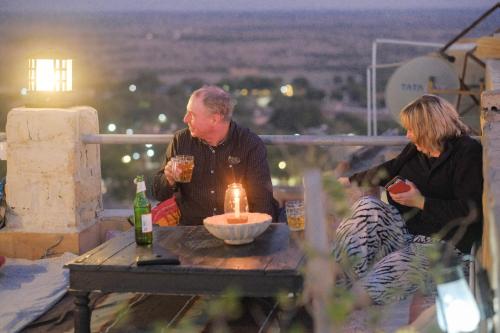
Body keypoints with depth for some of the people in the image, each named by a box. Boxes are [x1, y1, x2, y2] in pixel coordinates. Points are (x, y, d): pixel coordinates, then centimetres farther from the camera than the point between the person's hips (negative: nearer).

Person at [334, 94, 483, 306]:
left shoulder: (468, 153, -13)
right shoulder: (416, 149, 9)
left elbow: (471, 211, -20)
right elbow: (390, 170, 28)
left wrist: (420, 202, -20)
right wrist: (350, 181, 31)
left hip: (441, 241, -7)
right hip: (404, 228, 7)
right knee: (367, 207, -22)